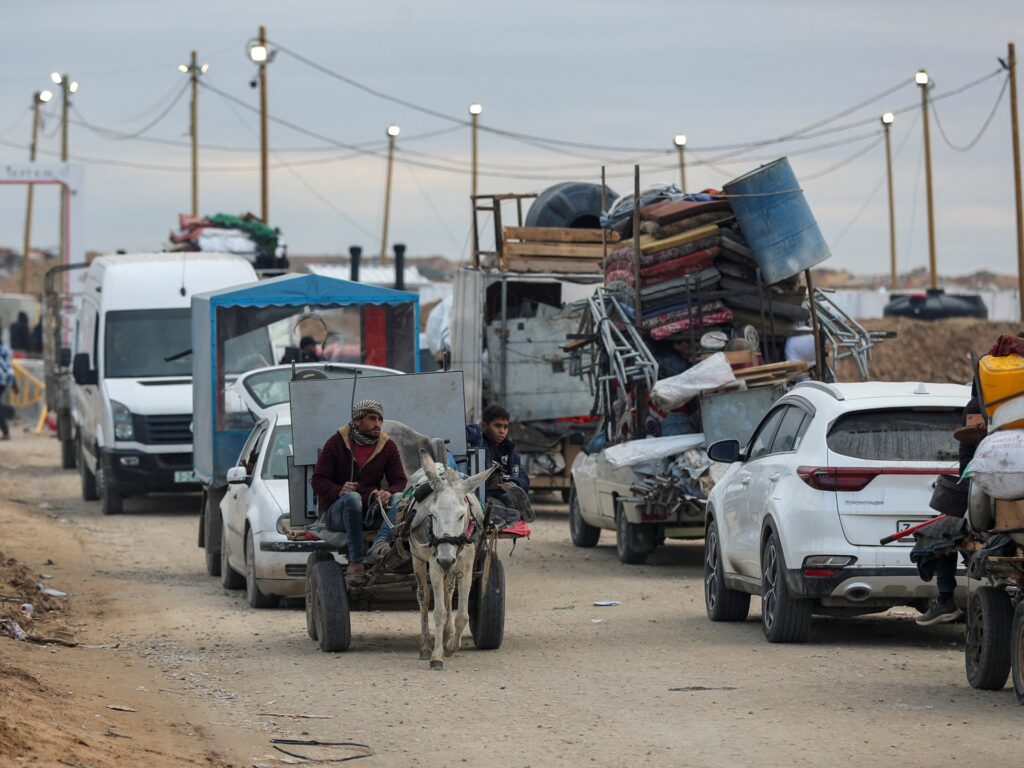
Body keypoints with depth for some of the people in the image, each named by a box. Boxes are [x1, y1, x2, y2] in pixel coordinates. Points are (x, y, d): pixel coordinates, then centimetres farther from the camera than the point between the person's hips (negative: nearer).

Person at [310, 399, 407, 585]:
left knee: (399, 499, -24)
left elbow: (399, 481, 5)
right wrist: (338, 491, -26)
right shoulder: (336, 443, 0)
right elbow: (318, 481, -4)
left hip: (371, 511, 3)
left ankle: (380, 544, -49)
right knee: (353, 497, -36)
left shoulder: (388, 446, 8)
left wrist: (388, 493, -21)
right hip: (336, 511, -3)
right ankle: (356, 562, -43)